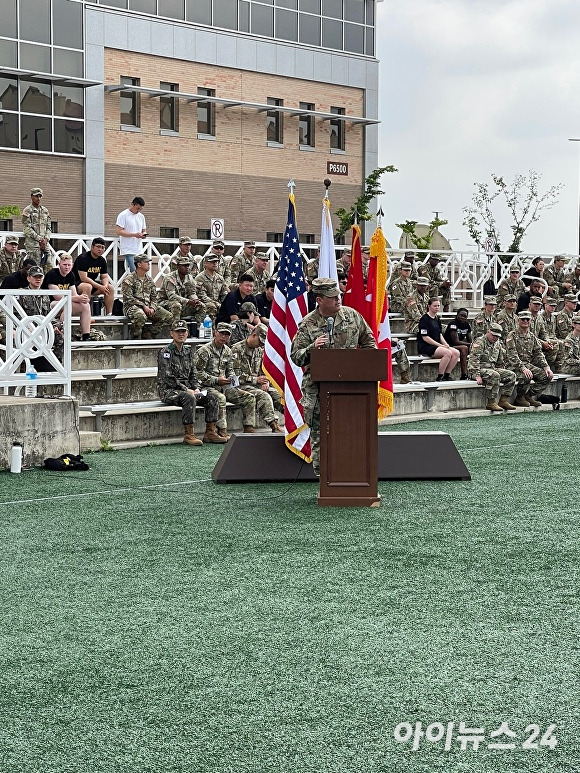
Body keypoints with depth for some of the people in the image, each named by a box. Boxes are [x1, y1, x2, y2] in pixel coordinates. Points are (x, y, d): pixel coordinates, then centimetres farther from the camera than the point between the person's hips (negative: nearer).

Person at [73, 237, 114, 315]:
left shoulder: (102, 260, 5)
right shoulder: (83, 258, -19)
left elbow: (105, 277, 7)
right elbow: (84, 278, -26)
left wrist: (105, 286, -18)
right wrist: (100, 287, -27)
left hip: (92, 283, 8)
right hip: (76, 283, -8)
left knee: (110, 288, -8)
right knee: (87, 287, -39)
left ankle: (109, 314, -9)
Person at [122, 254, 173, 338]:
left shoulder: (149, 280, 18)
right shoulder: (129, 279, -3)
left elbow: (154, 297, 17)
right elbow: (128, 298, -11)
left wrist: (152, 308, -4)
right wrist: (143, 306, -16)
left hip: (148, 308, 7)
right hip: (132, 306, -7)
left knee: (168, 316, -10)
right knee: (141, 316, -42)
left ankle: (147, 335, -6)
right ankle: (136, 338, -17)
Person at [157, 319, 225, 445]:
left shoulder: (188, 351, 15)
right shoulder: (165, 352, -8)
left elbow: (193, 374, 19)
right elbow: (167, 378, -16)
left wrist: (196, 388, -1)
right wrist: (186, 390, -19)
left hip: (187, 389, 8)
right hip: (168, 390, -7)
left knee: (212, 399, -9)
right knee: (189, 398, -36)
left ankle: (210, 433, -8)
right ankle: (188, 435, -33)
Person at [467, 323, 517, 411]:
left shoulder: (497, 344, 16)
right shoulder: (480, 342, -11)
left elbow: (500, 361, 28)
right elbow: (473, 360, -20)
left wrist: (502, 373, 19)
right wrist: (477, 375, -26)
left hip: (492, 369, 9)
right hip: (480, 369, -8)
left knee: (511, 375, -6)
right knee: (494, 375, -35)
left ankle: (503, 400, -7)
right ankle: (491, 403, -31)